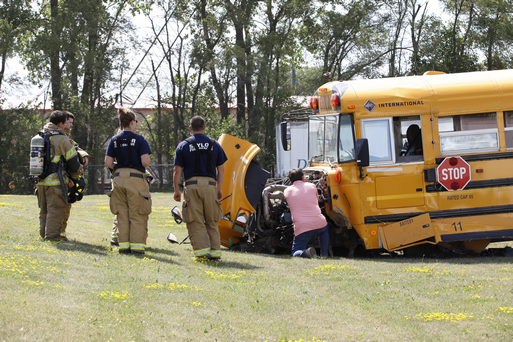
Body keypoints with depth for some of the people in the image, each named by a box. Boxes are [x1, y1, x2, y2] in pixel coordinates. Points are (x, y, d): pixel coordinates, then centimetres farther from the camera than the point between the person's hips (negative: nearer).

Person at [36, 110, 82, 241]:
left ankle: (43, 236, 20)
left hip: (41, 181, 7)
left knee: (44, 211, 16)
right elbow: (73, 161, -5)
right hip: (55, 181, -7)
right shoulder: (62, 139, -10)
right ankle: (52, 237, -6)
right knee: (55, 211, -4)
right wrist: (75, 175, 12)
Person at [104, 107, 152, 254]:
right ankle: (137, 246, -2)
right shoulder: (139, 139, -5)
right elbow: (145, 161, -12)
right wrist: (142, 166, 10)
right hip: (136, 179, -4)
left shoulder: (114, 140, 6)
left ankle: (124, 245, 9)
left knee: (122, 214, 9)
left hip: (118, 178, 4)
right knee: (137, 215, 1)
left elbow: (108, 163, 1)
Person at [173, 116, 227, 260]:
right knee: (212, 221, 9)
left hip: (192, 184, -2)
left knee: (196, 222, -2)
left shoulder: (183, 145, 6)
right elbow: (221, 169, 12)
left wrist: (176, 190, 9)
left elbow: (177, 171, 2)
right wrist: (219, 189, 19)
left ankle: (202, 250, -11)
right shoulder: (214, 144, 12)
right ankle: (215, 251, 5)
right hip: (210, 185, 2)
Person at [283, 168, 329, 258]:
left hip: (301, 228, -1)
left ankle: (306, 252, -22)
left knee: (294, 254, 11)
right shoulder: (311, 186, 9)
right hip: (319, 223, 2)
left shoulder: (287, 191, 8)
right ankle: (324, 254, 24)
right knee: (324, 229, 38)